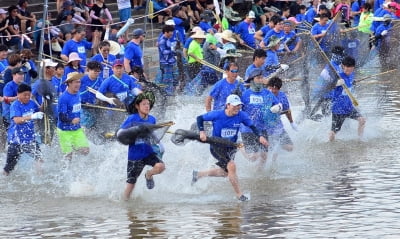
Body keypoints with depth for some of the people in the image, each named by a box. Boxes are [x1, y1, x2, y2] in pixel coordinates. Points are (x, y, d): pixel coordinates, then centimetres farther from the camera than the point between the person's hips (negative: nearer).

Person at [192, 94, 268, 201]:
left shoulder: (241, 115, -11)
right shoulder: (217, 115, -18)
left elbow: (252, 126, -5)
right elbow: (200, 118, -6)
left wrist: (260, 136, -22)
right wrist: (202, 131, -21)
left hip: (231, 147, 6)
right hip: (217, 146, -6)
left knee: (225, 172, 19)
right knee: (231, 166, -23)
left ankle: (198, 174, 41)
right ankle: (239, 195, -10)